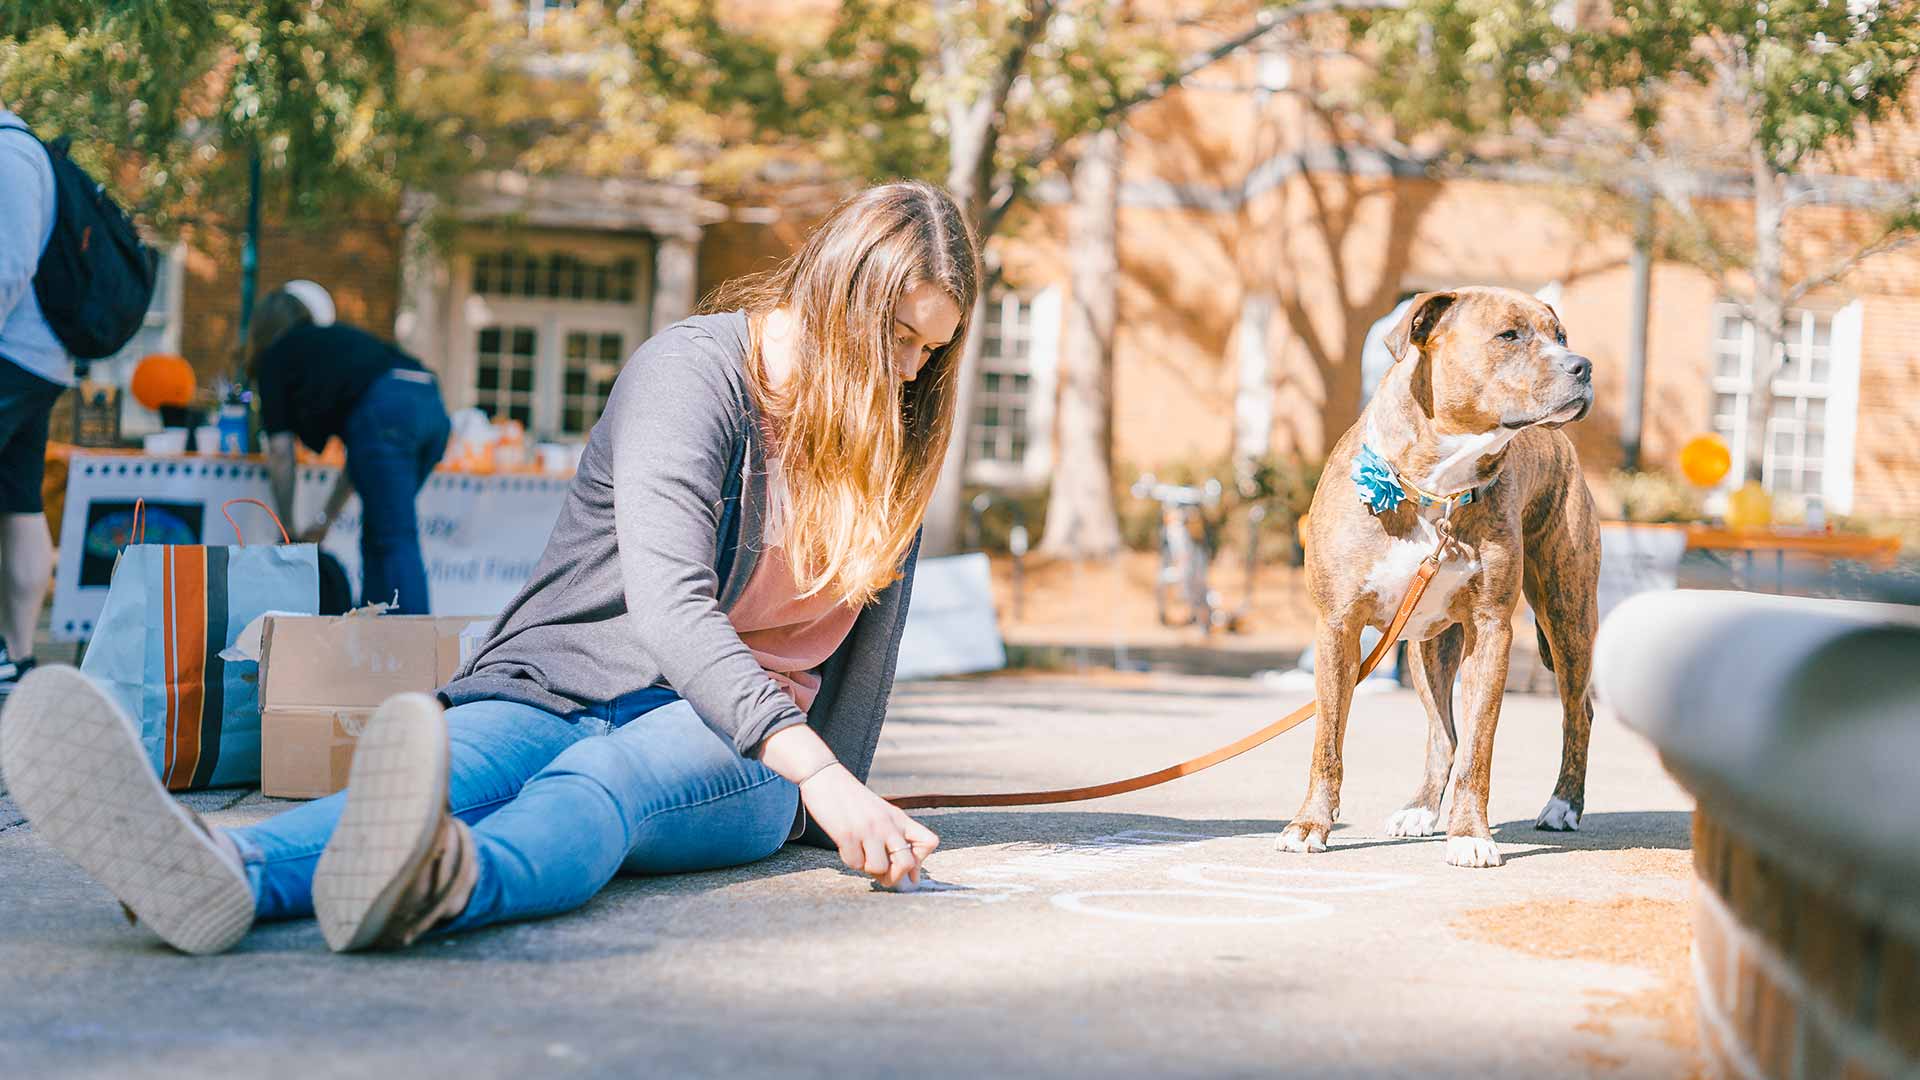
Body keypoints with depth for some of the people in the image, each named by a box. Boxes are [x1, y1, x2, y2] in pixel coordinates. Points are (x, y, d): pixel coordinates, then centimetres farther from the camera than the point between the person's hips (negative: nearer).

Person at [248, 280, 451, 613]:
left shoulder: (276, 355, 20)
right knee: (376, 539, 15)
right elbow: (362, 449, 37)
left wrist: (286, 528, 22)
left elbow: (280, 451, 13)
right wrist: (327, 519, 40)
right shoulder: (339, 337, 38)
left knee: (395, 540, -9)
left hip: (385, 409, -7)